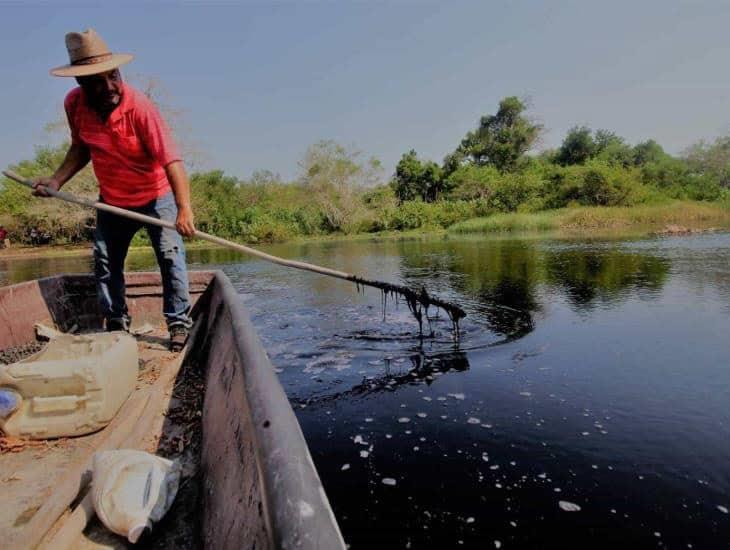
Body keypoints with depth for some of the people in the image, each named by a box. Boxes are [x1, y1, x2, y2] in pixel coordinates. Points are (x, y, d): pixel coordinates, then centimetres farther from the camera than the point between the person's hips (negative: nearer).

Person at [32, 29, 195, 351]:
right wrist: (56, 181, -5)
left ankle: (179, 323, 3)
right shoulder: (74, 104, -9)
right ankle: (116, 324, 28)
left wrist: (184, 208, -45)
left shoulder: (139, 107, -26)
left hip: (155, 196, -5)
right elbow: (81, 148, 8)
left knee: (171, 258, -10)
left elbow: (171, 160, -34)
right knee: (105, 263, 11)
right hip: (111, 201, 6)